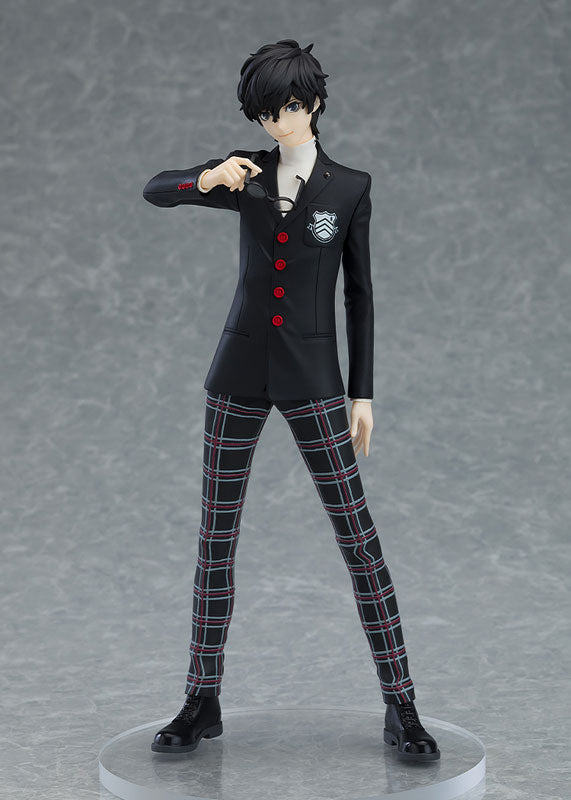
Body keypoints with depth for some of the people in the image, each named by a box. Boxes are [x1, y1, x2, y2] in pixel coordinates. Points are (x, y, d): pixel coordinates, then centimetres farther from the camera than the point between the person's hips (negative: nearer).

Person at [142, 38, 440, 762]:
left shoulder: (349, 187, 2)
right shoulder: (247, 173, 7)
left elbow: (359, 293, 4)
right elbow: (154, 190, 2)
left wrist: (362, 394, 2)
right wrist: (207, 178, -20)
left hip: (312, 377, -2)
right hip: (240, 374, 3)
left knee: (358, 538, -6)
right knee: (215, 537, 5)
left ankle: (401, 708, 1)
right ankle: (202, 703, 16)